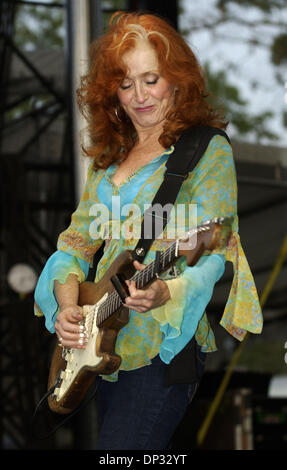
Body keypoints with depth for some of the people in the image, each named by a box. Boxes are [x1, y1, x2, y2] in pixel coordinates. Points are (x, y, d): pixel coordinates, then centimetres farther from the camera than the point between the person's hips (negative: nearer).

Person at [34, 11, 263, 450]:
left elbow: (212, 253, -12)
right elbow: (76, 243, 13)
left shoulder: (209, 150, -4)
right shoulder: (108, 158, 16)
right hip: (104, 344, 7)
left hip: (165, 345, -7)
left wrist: (163, 293, -32)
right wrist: (67, 306, -7)